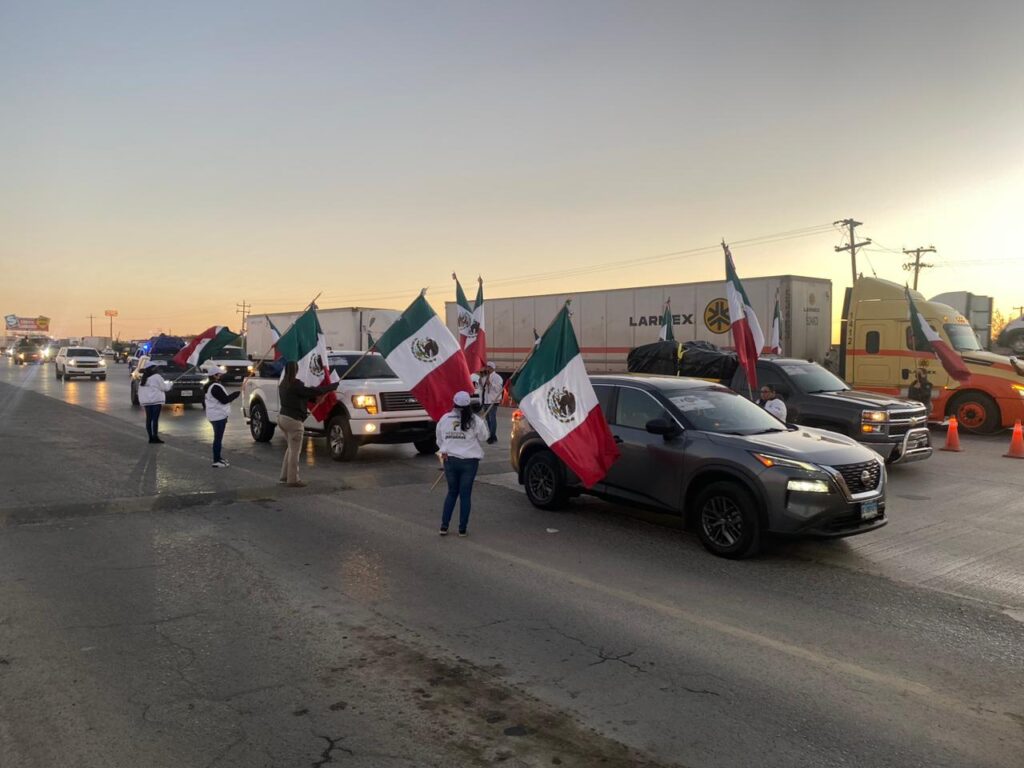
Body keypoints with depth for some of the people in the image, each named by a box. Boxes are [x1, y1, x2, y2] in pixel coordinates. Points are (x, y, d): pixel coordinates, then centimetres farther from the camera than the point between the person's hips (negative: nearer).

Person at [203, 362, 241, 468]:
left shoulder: (207, 386, 11)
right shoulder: (215, 387, -21)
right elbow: (225, 400, -22)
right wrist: (237, 393, -13)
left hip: (213, 415, 11)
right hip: (219, 415, -11)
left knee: (218, 437, 20)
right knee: (218, 437, -7)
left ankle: (218, 457, 30)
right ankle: (216, 461, -5)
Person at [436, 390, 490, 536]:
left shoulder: (444, 419, -1)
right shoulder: (475, 420, -10)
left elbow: (439, 440, 6)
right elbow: (483, 437, 1)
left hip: (450, 460, 3)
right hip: (469, 461, -3)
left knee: (452, 492, 17)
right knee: (465, 495, 6)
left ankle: (444, 526, 14)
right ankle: (462, 529, 10)